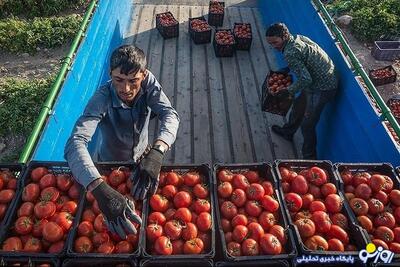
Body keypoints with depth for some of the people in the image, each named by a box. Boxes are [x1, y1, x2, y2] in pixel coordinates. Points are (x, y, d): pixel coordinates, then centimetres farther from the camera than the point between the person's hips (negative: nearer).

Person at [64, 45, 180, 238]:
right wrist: (100, 190, -66)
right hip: (111, 163, -3)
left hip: (142, 156, 3)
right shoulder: (102, 98, -37)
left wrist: (156, 151, -59)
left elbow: (170, 114, -37)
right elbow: (75, 143, -49)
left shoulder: (148, 82, -27)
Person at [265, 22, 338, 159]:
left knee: (307, 125, 2)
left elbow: (305, 79, -29)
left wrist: (289, 90, -15)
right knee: (298, 104, 28)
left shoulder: (290, 53, -25)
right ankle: (288, 131, 52)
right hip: (325, 79, 10)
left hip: (322, 88, -10)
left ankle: (309, 158, 19)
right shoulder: (297, 37, 2)